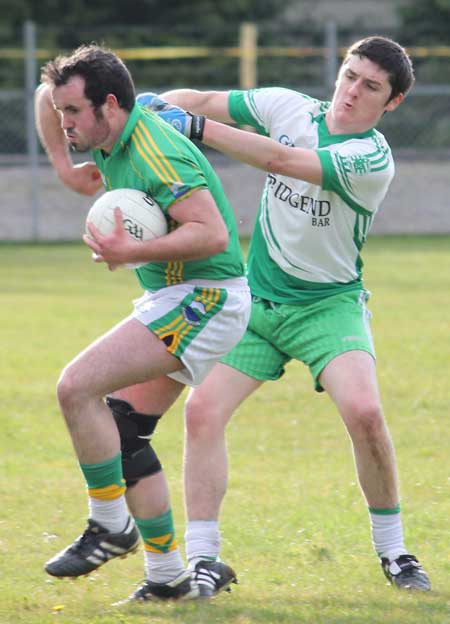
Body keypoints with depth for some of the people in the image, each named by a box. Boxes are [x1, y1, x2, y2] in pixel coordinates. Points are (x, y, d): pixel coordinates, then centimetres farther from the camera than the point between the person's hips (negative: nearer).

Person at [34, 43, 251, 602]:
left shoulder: (155, 154, -22)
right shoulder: (110, 140, 7)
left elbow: (212, 235, -29)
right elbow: (46, 94, 26)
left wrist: (132, 253, -29)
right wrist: (64, 167, 12)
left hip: (204, 299, -10)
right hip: (173, 301, 10)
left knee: (77, 387, -19)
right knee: (121, 432, 7)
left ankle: (110, 526, -8)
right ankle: (168, 574, 10)